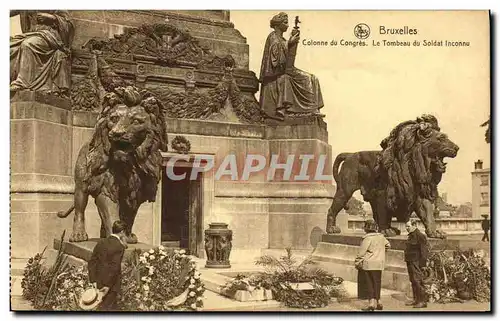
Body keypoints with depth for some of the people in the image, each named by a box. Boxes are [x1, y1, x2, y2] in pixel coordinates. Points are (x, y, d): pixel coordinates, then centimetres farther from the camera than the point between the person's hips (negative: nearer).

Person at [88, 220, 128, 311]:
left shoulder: (101, 242, 4)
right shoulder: (119, 247, -16)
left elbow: (92, 262, 2)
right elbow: (114, 268, -21)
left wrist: (93, 280, 1)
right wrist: (108, 285, -17)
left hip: (99, 282, 7)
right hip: (110, 285, -7)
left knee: (113, 307, 22)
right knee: (107, 308, 3)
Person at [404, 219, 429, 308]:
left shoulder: (420, 236, -14)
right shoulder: (411, 235, 16)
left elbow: (424, 250, -17)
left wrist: (422, 263, -20)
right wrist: (407, 260, 19)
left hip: (416, 262, -10)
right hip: (410, 262, 10)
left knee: (418, 281, -9)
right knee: (413, 281, 14)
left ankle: (423, 301, -4)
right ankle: (416, 300, 22)